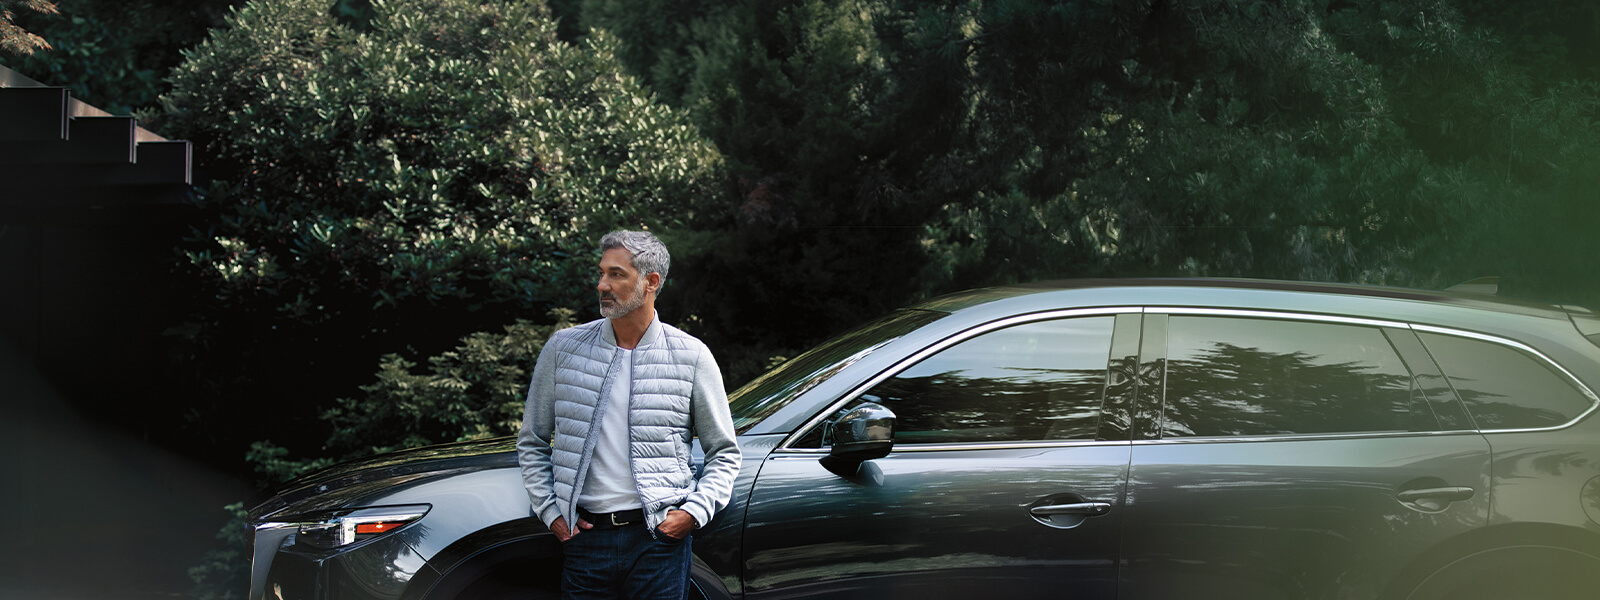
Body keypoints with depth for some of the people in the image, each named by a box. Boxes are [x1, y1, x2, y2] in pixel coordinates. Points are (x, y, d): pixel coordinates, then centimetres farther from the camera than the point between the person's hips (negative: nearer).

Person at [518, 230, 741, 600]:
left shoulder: (691, 356, 2)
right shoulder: (563, 348, 5)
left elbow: (724, 452, 9)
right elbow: (532, 443, 14)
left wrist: (694, 512, -5)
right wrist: (549, 510, 3)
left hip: (659, 539, -1)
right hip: (586, 537, 1)